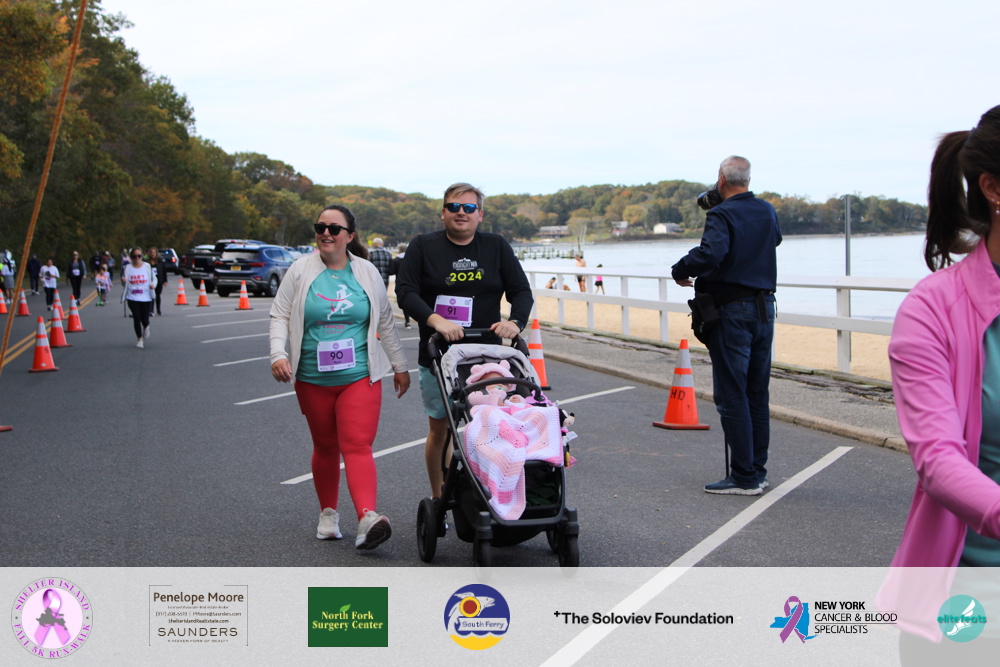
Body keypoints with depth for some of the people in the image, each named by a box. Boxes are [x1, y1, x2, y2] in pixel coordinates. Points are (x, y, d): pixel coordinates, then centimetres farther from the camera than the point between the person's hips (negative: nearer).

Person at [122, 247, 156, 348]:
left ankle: (146, 328, 39)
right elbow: (125, 283, 11)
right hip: (133, 298, 0)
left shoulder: (147, 267, 0)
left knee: (144, 319, 0)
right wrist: (123, 281, -13)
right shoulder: (127, 268, 2)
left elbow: (154, 278, 9)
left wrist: (153, 285, -13)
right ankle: (140, 339, 9)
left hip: (146, 297, 0)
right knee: (136, 318, -6)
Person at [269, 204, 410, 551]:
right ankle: (328, 513, 27)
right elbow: (280, 316, 2)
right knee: (325, 447, 11)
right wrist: (278, 354, -14)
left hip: (360, 377, -1)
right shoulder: (301, 270, 2)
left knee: (357, 447, -13)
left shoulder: (367, 272, 5)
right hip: (313, 379, 1)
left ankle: (368, 517, -25)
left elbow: (385, 322, 12)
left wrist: (400, 366, 14)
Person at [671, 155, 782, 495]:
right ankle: (758, 470, 19)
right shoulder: (767, 212, 9)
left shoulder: (722, 215, -13)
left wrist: (679, 271, -14)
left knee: (731, 396, -2)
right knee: (757, 394, 13)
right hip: (764, 308, 7)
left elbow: (710, 253, -30)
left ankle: (744, 477, -1)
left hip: (733, 311, -7)